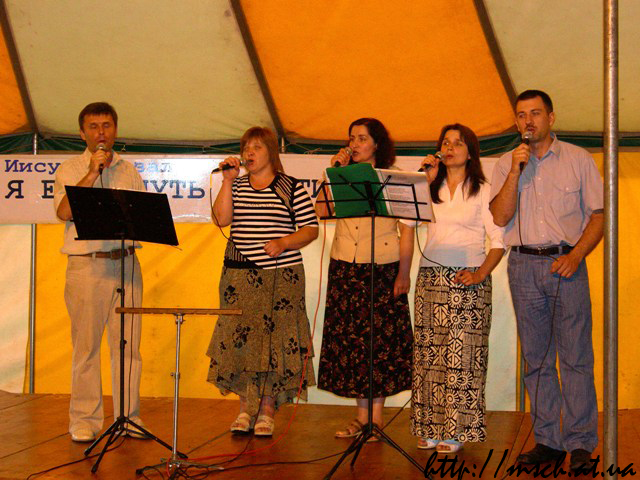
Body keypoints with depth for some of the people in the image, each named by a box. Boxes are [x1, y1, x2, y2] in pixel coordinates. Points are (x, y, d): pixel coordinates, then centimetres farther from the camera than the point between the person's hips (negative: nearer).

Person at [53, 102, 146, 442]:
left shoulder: (128, 170, 17)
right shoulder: (70, 169, 6)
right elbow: (63, 211, -10)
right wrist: (92, 174, -12)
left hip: (126, 262, 3)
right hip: (86, 264, -3)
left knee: (128, 344, 3)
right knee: (86, 345, -2)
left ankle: (129, 416, 10)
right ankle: (84, 421, 6)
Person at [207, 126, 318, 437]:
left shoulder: (292, 188, 3)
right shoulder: (237, 187, 13)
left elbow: (311, 230, 1)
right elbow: (220, 219, -2)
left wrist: (284, 243, -15)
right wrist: (227, 181, -5)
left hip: (281, 275, -3)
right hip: (239, 274, 3)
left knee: (275, 340, -3)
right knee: (240, 339, 0)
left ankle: (267, 411, 7)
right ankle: (246, 409, 11)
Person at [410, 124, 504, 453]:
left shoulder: (482, 190, 4)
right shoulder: (432, 189, 15)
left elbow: (498, 240, -1)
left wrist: (480, 274, -14)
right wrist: (427, 181, -1)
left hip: (466, 281, -4)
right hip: (430, 277, 4)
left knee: (461, 353, -6)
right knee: (428, 350, 2)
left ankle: (456, 431, -2)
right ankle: (430, 427, 8)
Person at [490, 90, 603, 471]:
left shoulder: (578, 159, 4)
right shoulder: (506, 164, 10)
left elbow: (599, 215, 3)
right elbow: (500, 217, -2)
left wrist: (575, 255, -11)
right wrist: (516, 171, -10)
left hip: (566, 263, -2)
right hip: (524, 265, 3)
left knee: (576, 357, -5)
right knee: (536, 359, 5)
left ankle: (580, 443, 1)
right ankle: (548, 441, 12)